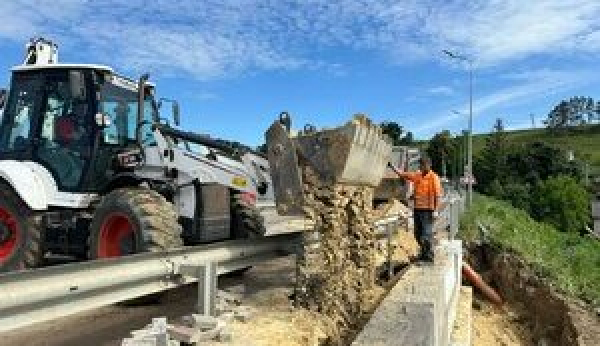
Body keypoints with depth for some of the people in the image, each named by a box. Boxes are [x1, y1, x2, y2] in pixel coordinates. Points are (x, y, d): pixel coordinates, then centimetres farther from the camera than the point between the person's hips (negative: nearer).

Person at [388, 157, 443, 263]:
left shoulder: (434, 178, -7)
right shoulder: (417, 175, 11)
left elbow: (438, 195, -10)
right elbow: (402, 174, 19)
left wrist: (436, 210, -16)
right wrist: (392, 167, 10)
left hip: (428, 210, -7)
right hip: (417, 209, 7)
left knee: (426, 234, -7)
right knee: (418, 234, 12)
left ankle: (429, 257, 4)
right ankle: (424, 253, 28)